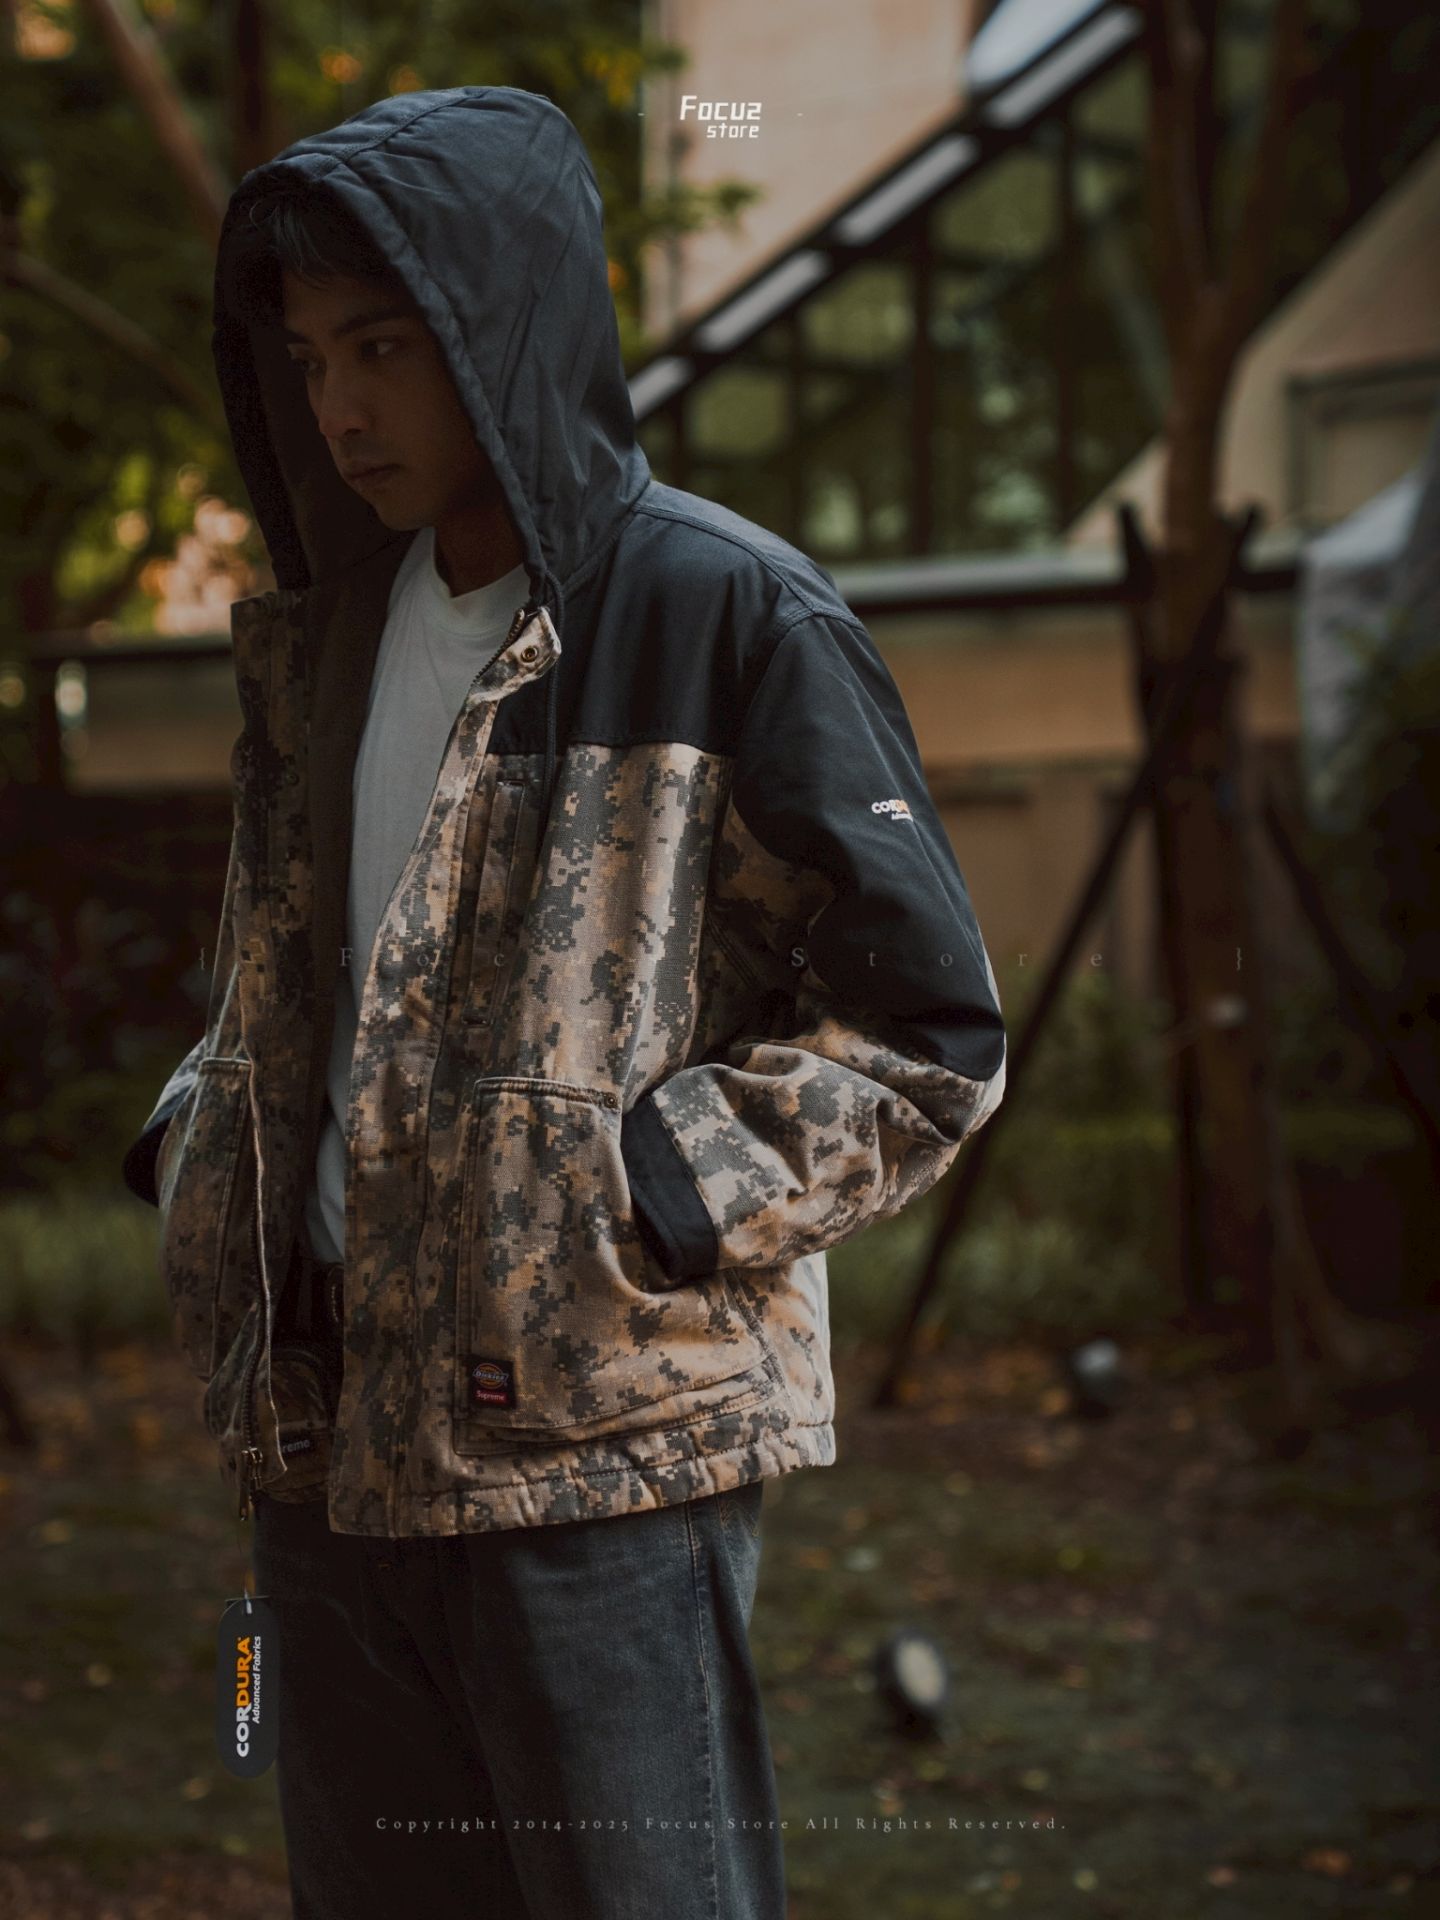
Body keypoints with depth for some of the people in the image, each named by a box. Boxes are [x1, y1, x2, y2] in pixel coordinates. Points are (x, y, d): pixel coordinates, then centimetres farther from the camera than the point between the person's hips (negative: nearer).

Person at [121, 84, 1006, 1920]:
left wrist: (635, 1208, -16)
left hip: (598, 1444, -6)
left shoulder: (728, 618, -9)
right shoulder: (322, 634, 12)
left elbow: (927, 1035, -8)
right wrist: (201, 1146, 7)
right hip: (323, 1442, 7)